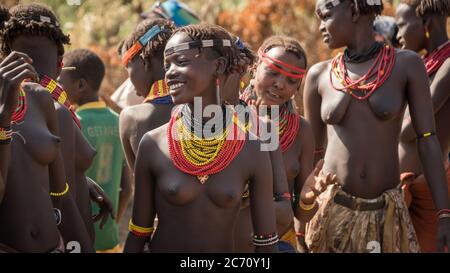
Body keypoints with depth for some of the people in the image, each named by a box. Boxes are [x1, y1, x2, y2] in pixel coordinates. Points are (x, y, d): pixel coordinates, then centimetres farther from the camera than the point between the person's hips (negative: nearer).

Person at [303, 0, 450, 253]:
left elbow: (428, 141, -3)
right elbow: (310, 149, 11)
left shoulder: (406, 64, -2)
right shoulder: (319, 75, 4)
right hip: (330, 210, 2)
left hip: (387, 214, -2)